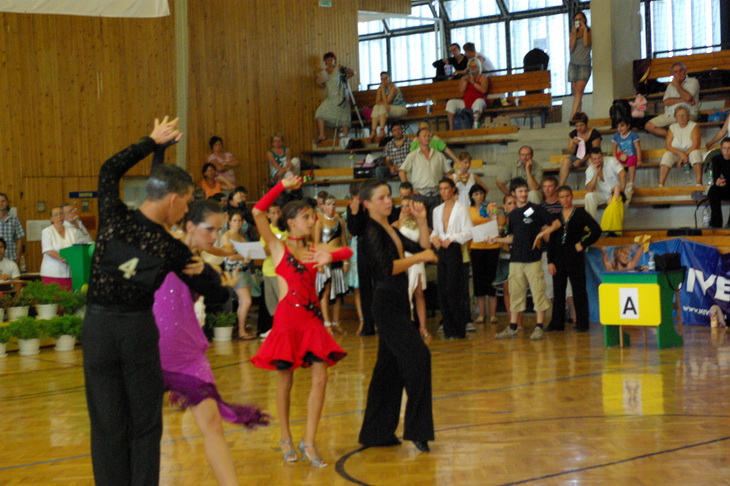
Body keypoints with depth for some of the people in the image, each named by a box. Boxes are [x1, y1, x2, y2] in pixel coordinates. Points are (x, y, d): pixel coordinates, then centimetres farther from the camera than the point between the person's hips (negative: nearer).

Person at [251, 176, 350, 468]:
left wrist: (330, 256, -15)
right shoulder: (278, 247, 1)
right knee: (285, 380, 4)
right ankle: (286, 439, 20)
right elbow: (258, 212, -11)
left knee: (320, 379, -5)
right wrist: (283, 186, -10)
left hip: (312, 318, 4)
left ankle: (309, 442, 1)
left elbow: (348, 252, 4)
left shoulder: (313, 250, 13)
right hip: (287, 316, -4)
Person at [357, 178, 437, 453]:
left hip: (398, 304, 10)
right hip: (386, 304, -10)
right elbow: (387, 268, -22)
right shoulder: (370, 231, -11)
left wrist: (421, 222, 7)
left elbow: (422, 249, 17)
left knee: (390, 368, 12)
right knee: (417, 357, -16)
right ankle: (416, 430, -11)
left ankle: (376, 433, 19)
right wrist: (419, 257, -15)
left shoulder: (390, 230, 17)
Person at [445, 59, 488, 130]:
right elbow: (461, 91, 2)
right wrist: (466, 80, -6)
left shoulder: (482, 77, 8)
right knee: (450, 102, -18)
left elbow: (483, 90, -9)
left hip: (478, 101, -4)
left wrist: (473, 82, -12)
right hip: (465, 102, 4)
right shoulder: (463, 78, 18)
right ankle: (451, 127, -25)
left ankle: (475, 125, -50)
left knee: (478, 101, -40)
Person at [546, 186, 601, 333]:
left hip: (575, 256, -4)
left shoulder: (580, 213, -1)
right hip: (559, 257, 4)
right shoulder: (557, 216, 11)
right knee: (558, 290, 6)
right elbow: (552, 240, 10)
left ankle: (582, 323, 4)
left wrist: (583, 244, -10)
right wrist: (550, 261, 3)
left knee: (579, 290, -1)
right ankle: (557, 323, 12)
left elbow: (596, 231, -8)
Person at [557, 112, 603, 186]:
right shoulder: (572, 134, 6)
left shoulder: (594, 134, -7)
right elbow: (570, 153, 7)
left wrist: (581, 161, -20)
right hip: (577, 157, 3)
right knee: (566, 161, -27)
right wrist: (574, 144, -15)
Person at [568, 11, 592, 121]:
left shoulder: (589, 32, 5)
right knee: (575, 92, 1)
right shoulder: (573, 32, 13)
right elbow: (571, 48, 1)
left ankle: (573, 115, -23)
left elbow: (586, 43, -13)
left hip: (584, 65, -4)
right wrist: (574, 34, -4)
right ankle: (578, 114, 4)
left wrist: (584, 29, -7)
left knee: (579, 90, -16)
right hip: (573, 64, 4)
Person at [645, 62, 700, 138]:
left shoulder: (693, 81, 8)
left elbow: (688, 97, -12)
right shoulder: (671, 85, 23)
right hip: (670, 114, 6)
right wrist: (682, 99, -9)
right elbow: (665, 102, 5)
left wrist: (677, 85, 3)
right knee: (649, 126, -16)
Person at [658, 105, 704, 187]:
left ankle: (698, 183, -42)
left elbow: (696, 145, -15)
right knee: (667, 155, -28)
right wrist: (681, 154, -22)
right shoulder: (672, 127, 4)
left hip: (690, 152, -2)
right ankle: (661, 185, -36)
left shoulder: (694, 126, -4)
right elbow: (668, 145, -7)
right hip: (676, 154, 2)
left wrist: (685, 155, -22)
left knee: (695, 153, -35)